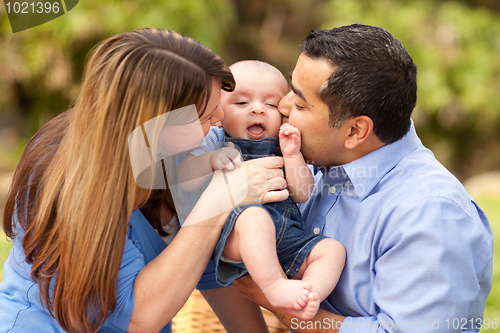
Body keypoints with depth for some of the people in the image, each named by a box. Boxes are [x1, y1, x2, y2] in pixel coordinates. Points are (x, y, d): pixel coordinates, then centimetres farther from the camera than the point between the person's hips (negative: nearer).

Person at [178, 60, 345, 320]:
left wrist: (292, 155, -3)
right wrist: (211, 159, -13)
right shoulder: (217, 140, 15)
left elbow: (302, 194, 10)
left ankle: (309, 296, -35)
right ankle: (275, 288, -41)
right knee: (255, 217, -37)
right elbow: (185, 180, 4)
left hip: (286, 234, 5)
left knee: (333, 249, -14)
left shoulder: (284, 146, 22)